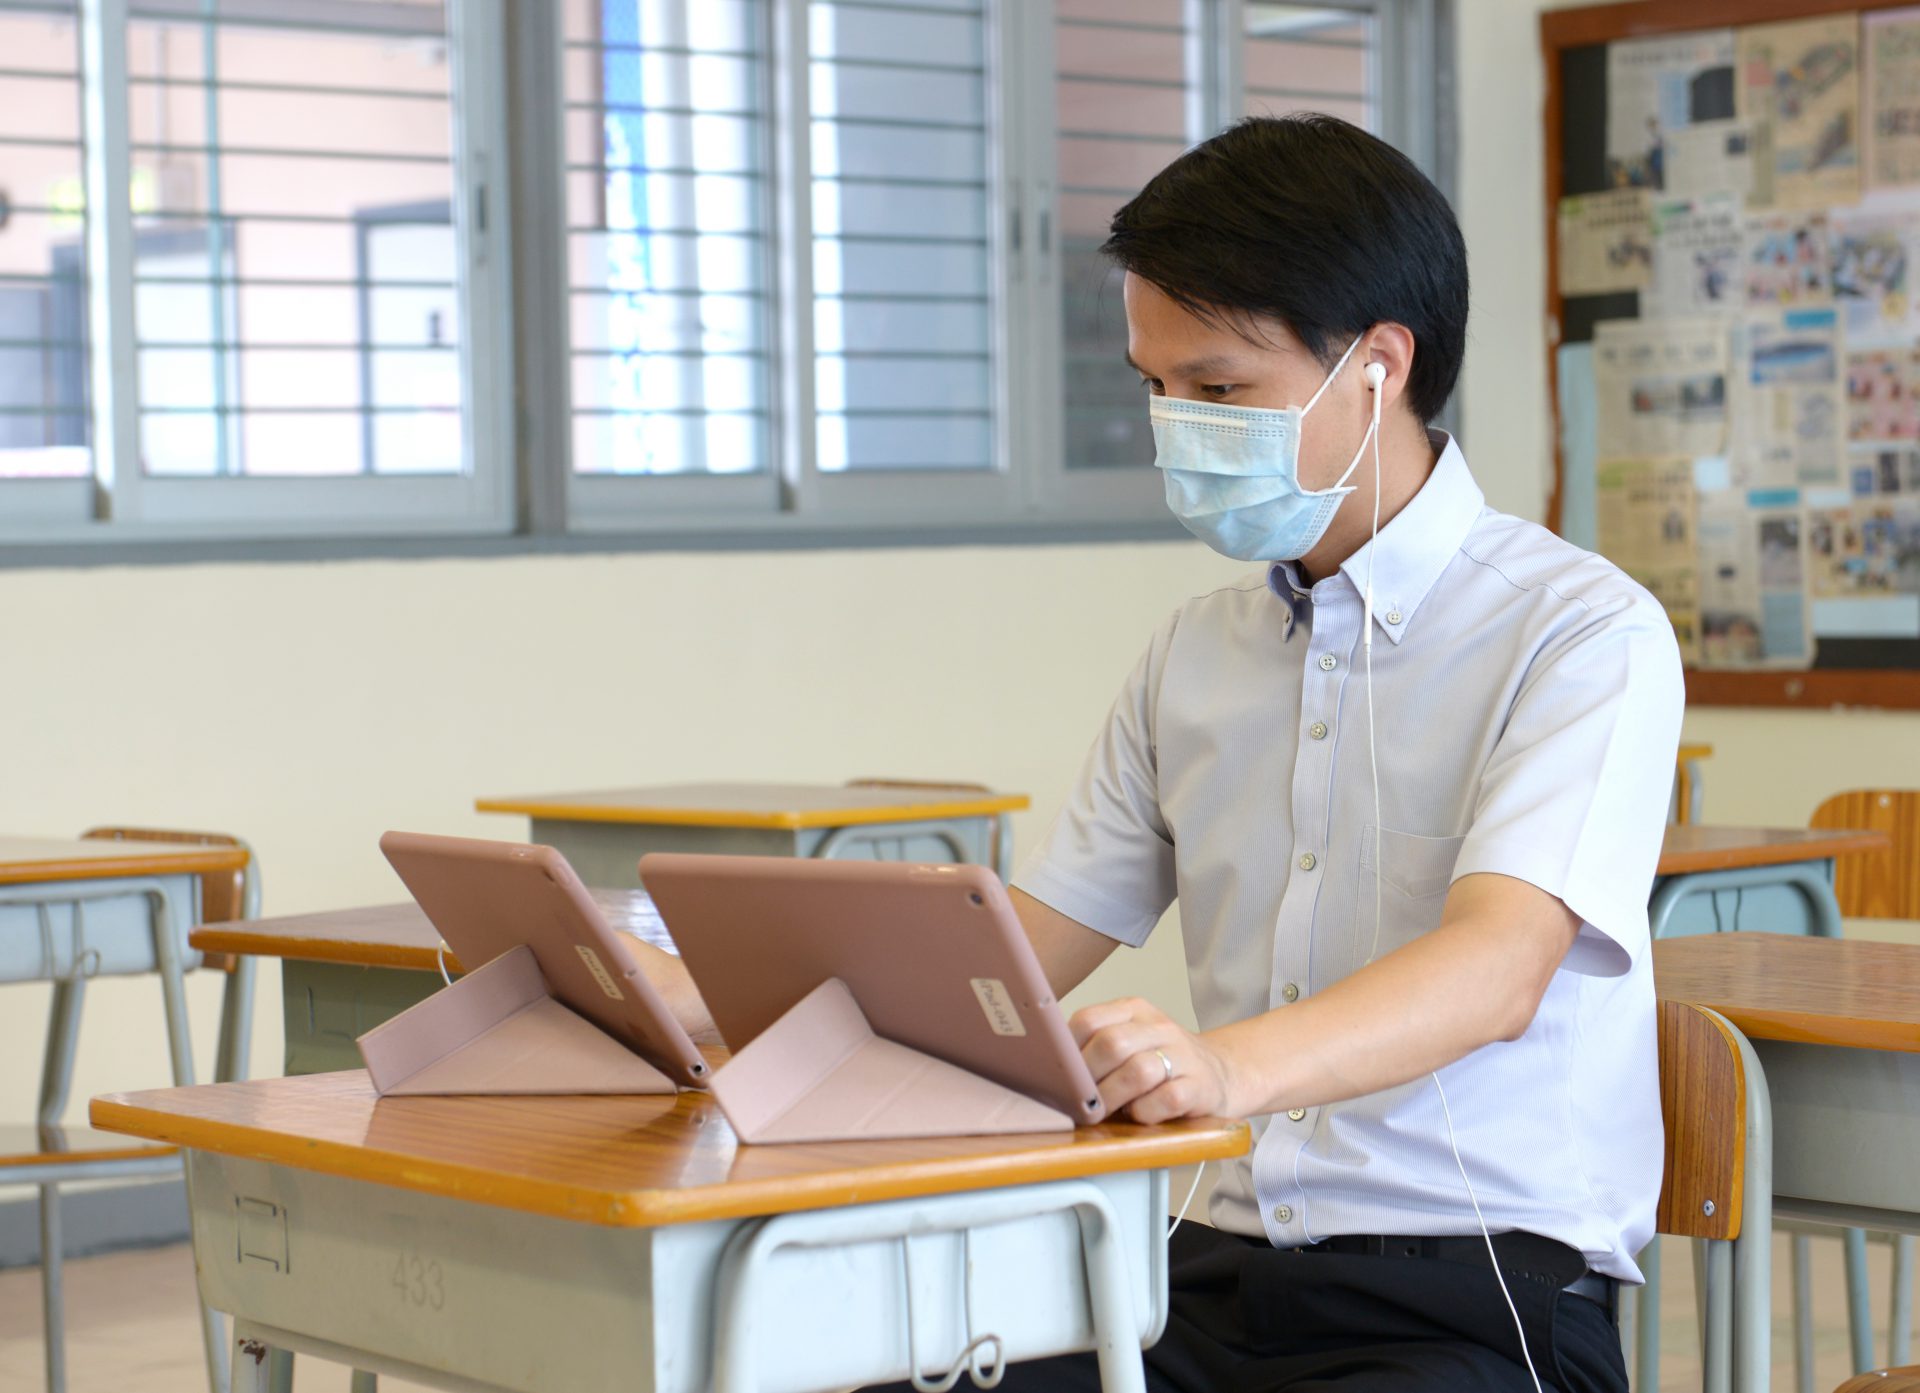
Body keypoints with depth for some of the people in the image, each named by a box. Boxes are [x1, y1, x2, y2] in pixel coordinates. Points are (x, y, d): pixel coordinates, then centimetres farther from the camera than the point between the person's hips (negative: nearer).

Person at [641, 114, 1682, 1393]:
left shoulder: (1580, 633, -6)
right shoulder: (1197, 657, 16)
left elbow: (1499, 966, -22)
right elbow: (1024, 952, 18)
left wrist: (1230, 1066, -41)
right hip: (1227, 1275, 6)